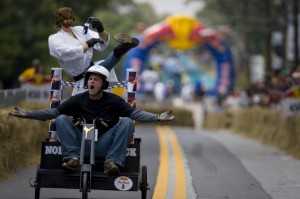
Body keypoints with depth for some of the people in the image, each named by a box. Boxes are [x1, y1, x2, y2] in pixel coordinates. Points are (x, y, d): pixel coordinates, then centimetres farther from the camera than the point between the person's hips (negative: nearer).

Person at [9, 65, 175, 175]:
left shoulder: (114, 101, 3)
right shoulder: (77, 100, 6)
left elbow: (134, 113, -6)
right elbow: (55, 112, 4)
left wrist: (157, 117, -21)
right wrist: (27, 114, -5)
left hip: (103, 147, -1)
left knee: (126, 121, -21)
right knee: (61, 119, -17)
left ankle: (113, 161, -25)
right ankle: (72, 158, -26)